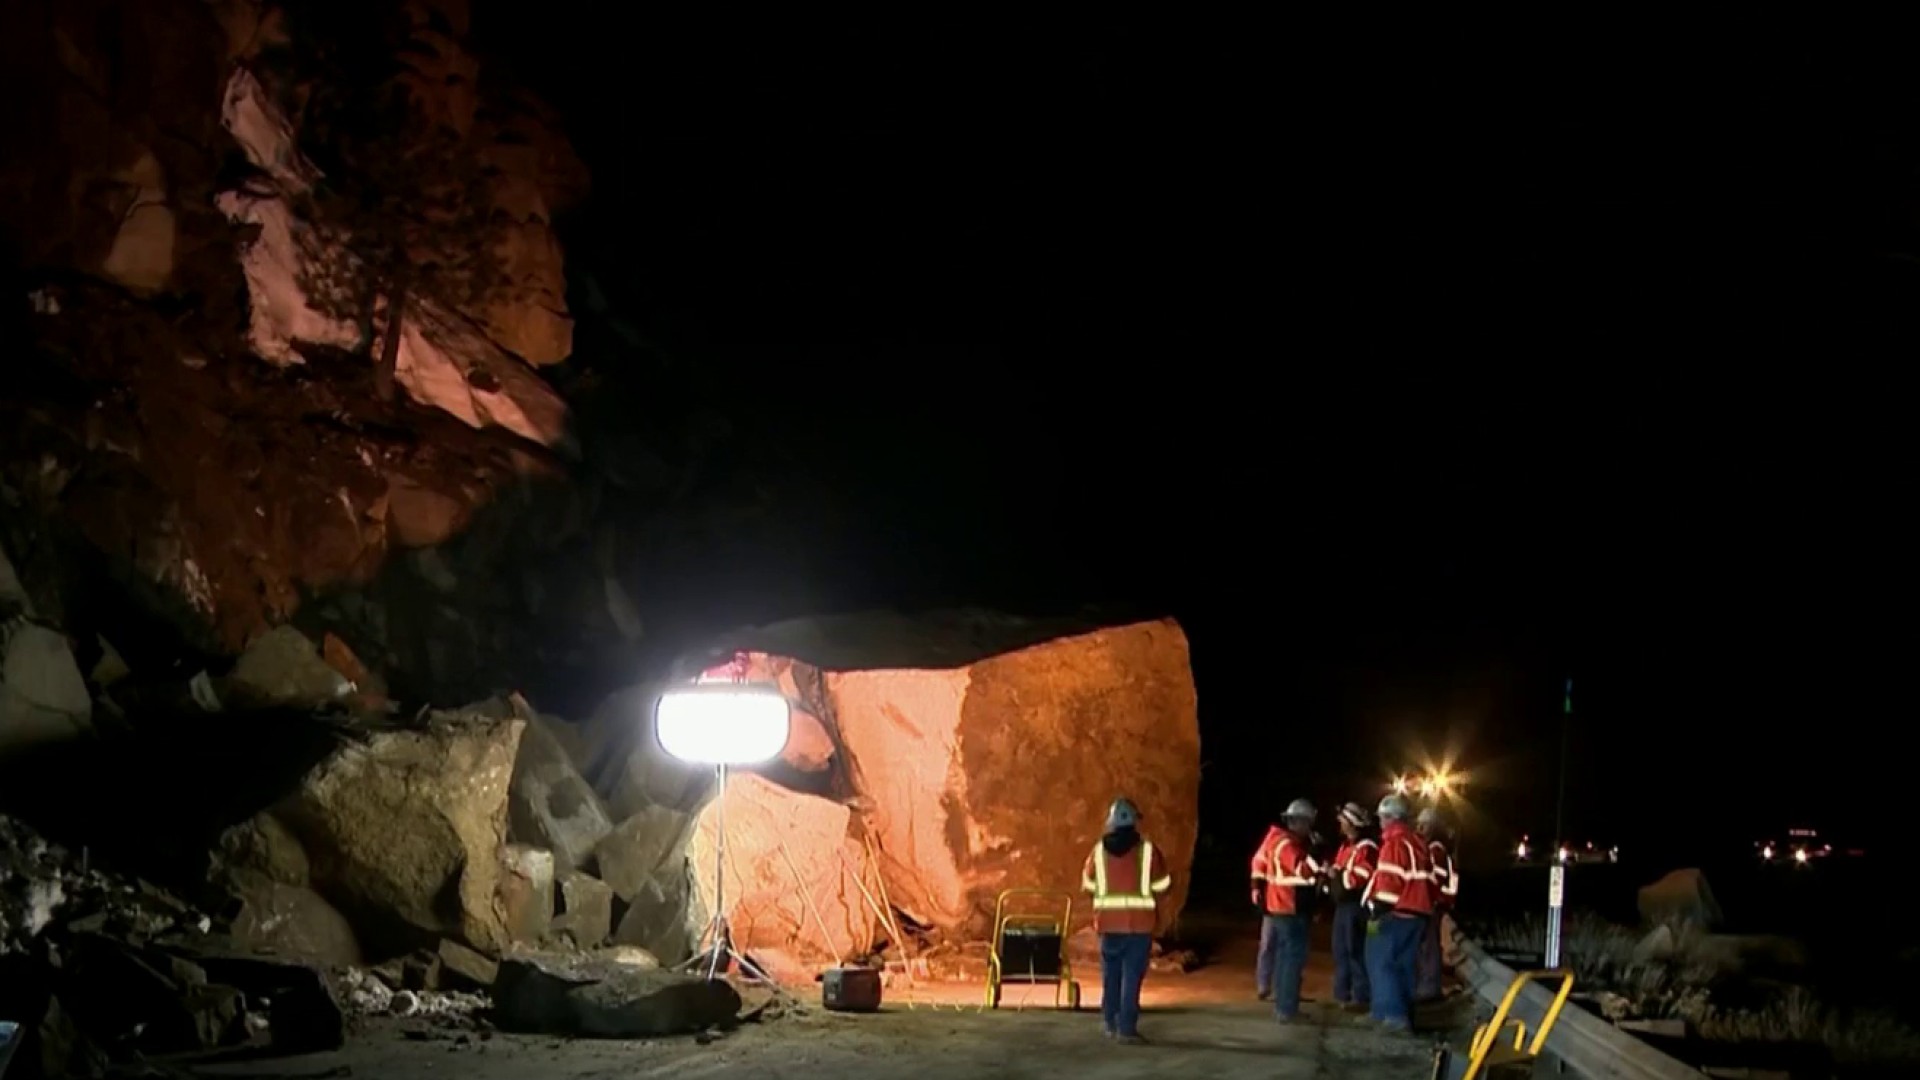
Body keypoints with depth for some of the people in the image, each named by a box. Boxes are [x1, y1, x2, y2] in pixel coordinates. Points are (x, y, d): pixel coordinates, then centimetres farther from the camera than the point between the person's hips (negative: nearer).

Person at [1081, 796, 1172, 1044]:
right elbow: (1162, 885, 0)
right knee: (1132, 975, -2)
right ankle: (1127, 1028, -5)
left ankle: (1111, 1023, 22)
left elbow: (1088, 884, 10)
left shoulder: (1099, 850, 0)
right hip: (1140, 922, -2)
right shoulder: (1147, 849, -6)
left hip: (1109, 921, 2)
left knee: (1111, 973, 15)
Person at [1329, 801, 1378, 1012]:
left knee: (1356, 950, -8)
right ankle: (1343, 993, 22)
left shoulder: (1366, 848, -15)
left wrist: (1337, 874, -18)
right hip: (1342, 904, 10)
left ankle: (1362, 997, -4)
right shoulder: (1346, 845, 17)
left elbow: (1362, 878, -23)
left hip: (1355, 906, -10)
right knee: (1340, 950, 14)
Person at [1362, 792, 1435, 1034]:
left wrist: (1376, 914, -19)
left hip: (1395, 914, -9)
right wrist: (1423, 910, 22)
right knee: (1403, 965, 12)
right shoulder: (1417, 844, 16)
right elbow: (1426, 880, 18)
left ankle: (1395, 1014, -13)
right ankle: (1403, 1013, 13)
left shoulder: (1394, 842, -12)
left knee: (1381, 962, -5)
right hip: (1417, 914, 9)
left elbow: (1389, 881, -19)